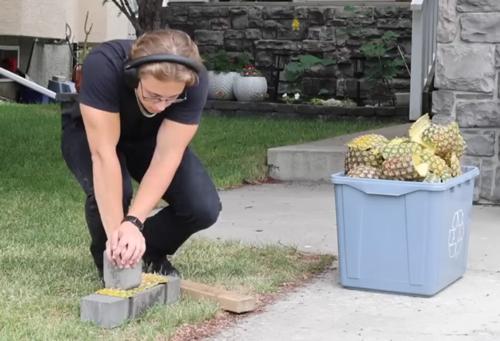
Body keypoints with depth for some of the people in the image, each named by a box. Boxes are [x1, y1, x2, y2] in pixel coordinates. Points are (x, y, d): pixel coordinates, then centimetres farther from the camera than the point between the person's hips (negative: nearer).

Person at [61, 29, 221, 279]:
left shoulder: (193, 81, -33)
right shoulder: (103, 65, -40)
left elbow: (167, 155, -35)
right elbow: (103, 153, -42)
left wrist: (133, 222, -46)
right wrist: (116, 231, -46)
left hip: (148, 139, 2)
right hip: (90, 133, -2)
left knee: (204, 208, -20)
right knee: (107, 192, -35)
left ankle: (150, 252, 10)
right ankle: (111, 260, -3)